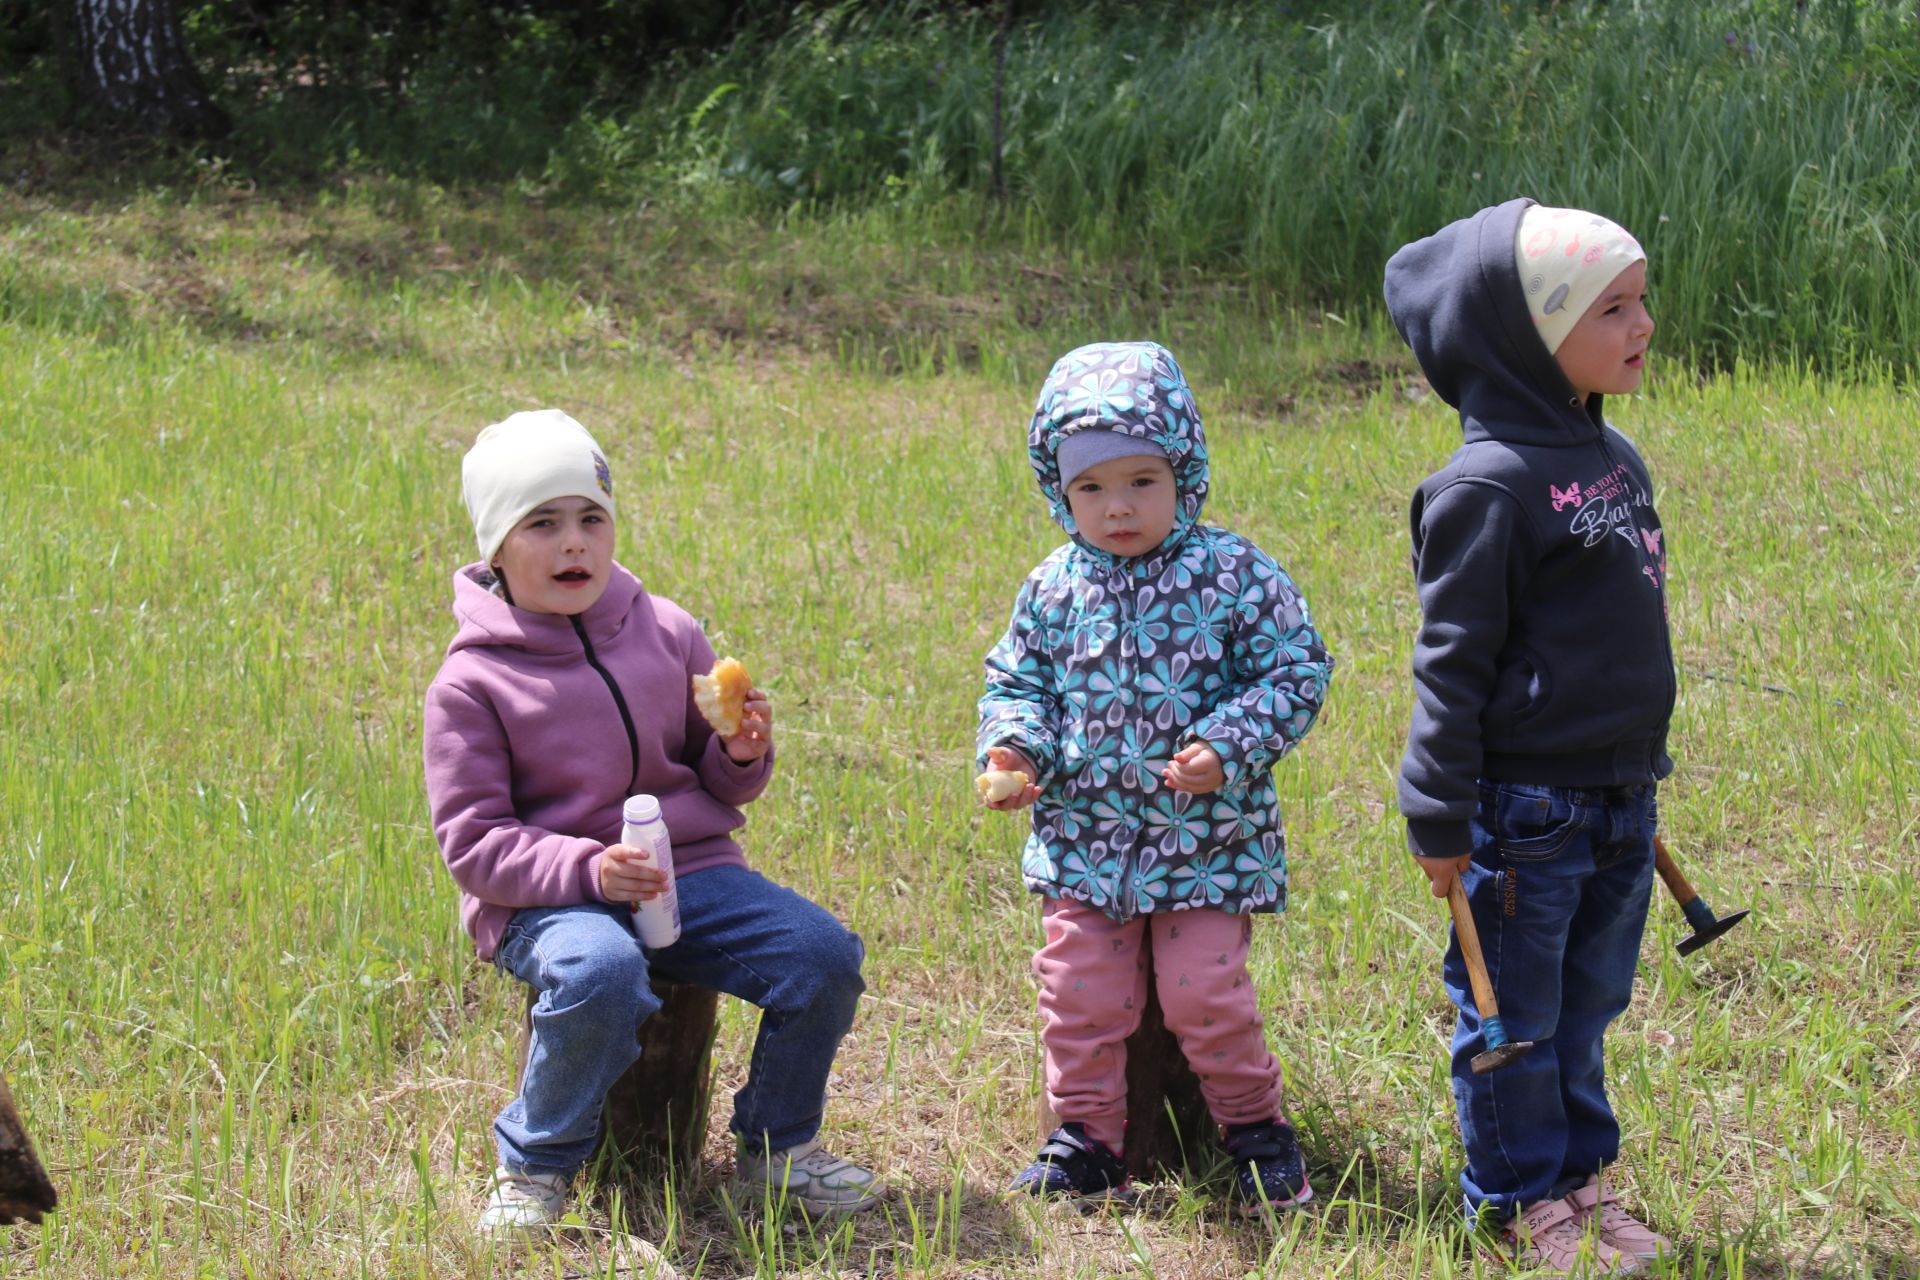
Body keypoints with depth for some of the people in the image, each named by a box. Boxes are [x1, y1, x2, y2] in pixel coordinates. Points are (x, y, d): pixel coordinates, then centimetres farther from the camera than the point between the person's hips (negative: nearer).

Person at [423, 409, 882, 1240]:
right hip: (545, 899, -5)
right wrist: (586, 869, -24)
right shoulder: (470, 684, -5)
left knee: (825, 955, -17)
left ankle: (775, 1147, 8)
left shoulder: (665, 633, 8)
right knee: (600, 975, -39)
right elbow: (471, 842, -8)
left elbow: (717, 785, 18)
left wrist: (742, 755, -7)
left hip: (688, 870, 5)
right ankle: (534, 1166, -13)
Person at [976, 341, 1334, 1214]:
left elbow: (1297, 673, -5)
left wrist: (1230, 746, -19)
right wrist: (1014, 747, -10)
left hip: (1208, 838, -3)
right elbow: (1016, 682, 11)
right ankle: (1086, 1140, 21)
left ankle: (1255, 1127, 18)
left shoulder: (1234, 577, -7)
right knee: (1080, 996, 4)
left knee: (1204, 992, -4)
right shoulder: (1053, 591, 2)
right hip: (1085, 839, 3)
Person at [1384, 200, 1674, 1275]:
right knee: (1514, 1014, 6)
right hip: (1525, 811, -7)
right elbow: (1451, 661, -15)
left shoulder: (1618, 460, 9)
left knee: (1585, 1005, 17)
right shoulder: (1490, 484, -17)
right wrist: (1441, 817, -14)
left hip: (1619, 802, 8)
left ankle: (1580, 1174, 30)